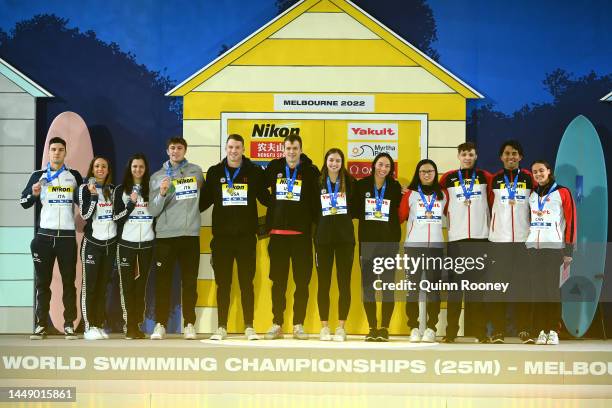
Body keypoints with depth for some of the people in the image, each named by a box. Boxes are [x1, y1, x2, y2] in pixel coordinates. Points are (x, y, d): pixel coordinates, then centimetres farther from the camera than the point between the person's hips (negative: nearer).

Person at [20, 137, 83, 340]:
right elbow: (24, 203, 5)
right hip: (44, 235, 0)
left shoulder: (74, 176, 9)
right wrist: (33, 194, -15)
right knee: (42, 281, 1)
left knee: (69, 281, 1)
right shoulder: (38, 176, 6)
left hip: (67, 235, 0)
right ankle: (41, 325, 4)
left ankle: (69, 325, 4)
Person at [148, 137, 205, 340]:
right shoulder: (157, 177, 7)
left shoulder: (196, 171, 9)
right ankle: (160, 325, 4)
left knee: (190, 282, 3)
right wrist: (162, 194, -14)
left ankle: (189, 325, 8)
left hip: (190, 234, 0)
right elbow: (152, 210, 1)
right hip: (165, 235, 0)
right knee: (162, 282, 0)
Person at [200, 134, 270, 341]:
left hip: (246, 236, -1)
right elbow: (205, 200, 11)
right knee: (223, 284, 6)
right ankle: (221, 327, 12)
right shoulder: (214, 172, 7)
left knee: (246, 283, 2)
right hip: (221, 236, 1)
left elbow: (265, 198, 10)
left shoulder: (254, 172, 4)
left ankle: (249, 327, 8)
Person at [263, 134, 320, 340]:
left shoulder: (310, 171, 0)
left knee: (302, 281, 1)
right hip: (278, 232, 2)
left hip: (301, 233, -1)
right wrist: (267, 222, 10)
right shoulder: (274, 168, 6)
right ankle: (277, 324, 11)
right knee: (278, 281, 5)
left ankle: (298, 325, 9)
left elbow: (317, 200, 0)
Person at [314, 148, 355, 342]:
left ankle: (341, 327, 7)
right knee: (323, 283, 3)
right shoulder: (318, 183, 4)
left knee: (344, 283, 1)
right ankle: (324, 327, 11)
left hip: (345, 238, 0)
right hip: (323, 237, 0)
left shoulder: (349, 182, 4)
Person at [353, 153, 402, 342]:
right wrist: (368, 216, -8)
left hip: (389, 241, 0)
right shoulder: (361, 185, 6)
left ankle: (384, 328, 5)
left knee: (388, 286, -2)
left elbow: (400, 215, 6)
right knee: (368, 286, 0)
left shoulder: (395, 187, 6)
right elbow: (354, 211, 6)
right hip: (367, 241, 1)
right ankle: (372, 328, 9)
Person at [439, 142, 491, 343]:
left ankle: (481, 331, 3)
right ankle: (451, 332, 0)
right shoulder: (448, 179, 7)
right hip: (456, 238, 0)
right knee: (455, 284, -2)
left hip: (480, 238, 1)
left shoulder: (485, 177, 9)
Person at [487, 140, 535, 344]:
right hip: (499, 239, 0)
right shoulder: (494, 180, 6)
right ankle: (498, 330, 2)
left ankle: (525, 330, 4)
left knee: (522, 283, 0)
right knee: (497, 283, -1)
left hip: (523, 238, 0)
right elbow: (490, 206, 13)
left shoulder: (529, 178, 6)